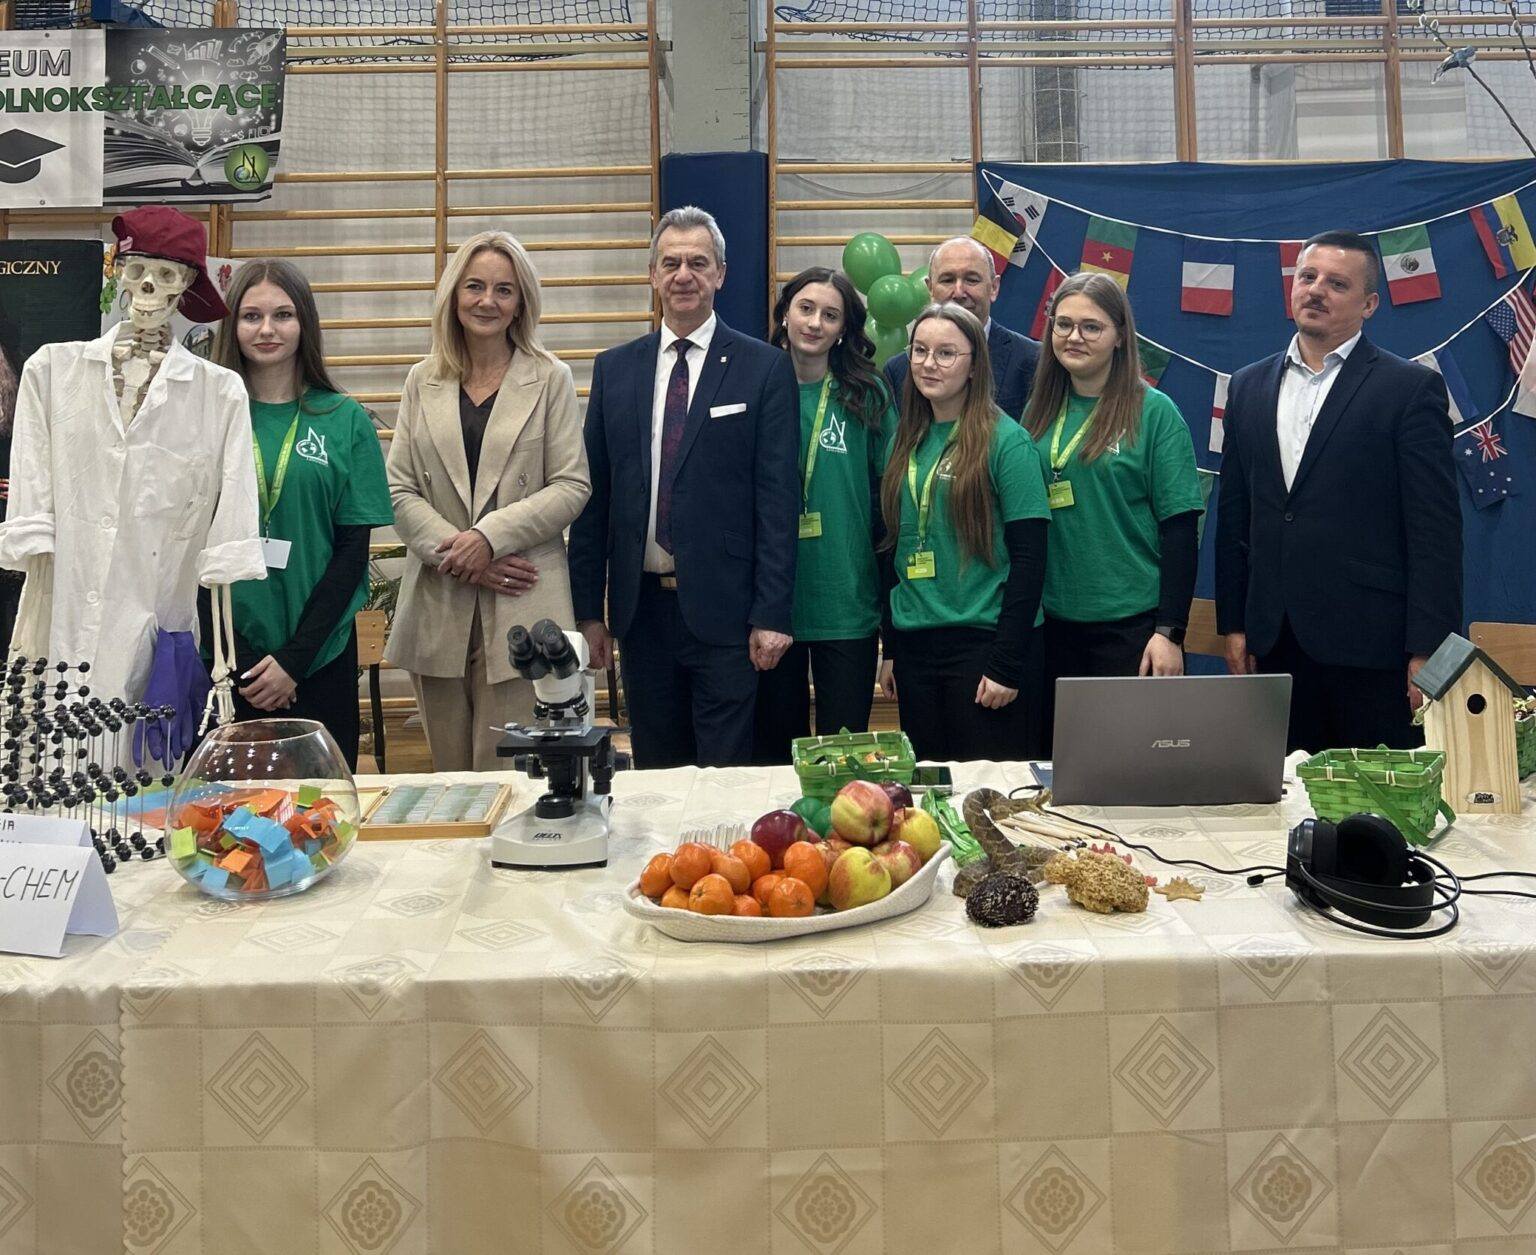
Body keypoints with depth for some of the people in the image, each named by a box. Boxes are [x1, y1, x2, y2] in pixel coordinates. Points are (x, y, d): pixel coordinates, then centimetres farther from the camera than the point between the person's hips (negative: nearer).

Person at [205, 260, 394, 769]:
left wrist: (295, 656, -8)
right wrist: (231, 654, -7)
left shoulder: (346, 421, 1)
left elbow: (353, 550, -2)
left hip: (321, 654, 0)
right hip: (226, 656, 0)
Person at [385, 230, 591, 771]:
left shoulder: (550, 379, 4)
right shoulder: (422, 382, 12)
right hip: (438, 603, 3)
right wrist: (457, 552, -9)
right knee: (449, 772, 10)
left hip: (521, 604, -3)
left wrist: (489, 536, -14)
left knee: (508, 774, -5)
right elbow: (399, 489, 6)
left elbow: (572, 486, -2)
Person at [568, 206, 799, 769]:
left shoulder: (764, 368, -1)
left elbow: (778, 498, -5)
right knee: (654, 773, 13)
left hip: (723, 611, -3)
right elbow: (595, 495, 9)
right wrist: (588, 608, 6)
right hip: (640, 610, 3)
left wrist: (771, 614, -10)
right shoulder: (615, 369, 9)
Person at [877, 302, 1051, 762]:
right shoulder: (904, 442, 10)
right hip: (914, 643, 5)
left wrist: (1006, 664, -14)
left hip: (983, 639, -5)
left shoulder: (1006, 441, -7)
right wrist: (890, 649, 12)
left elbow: (1028, 557, -11)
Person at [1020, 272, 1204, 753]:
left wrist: (1170, 631, -12)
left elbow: (1181, 529, -7)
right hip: (1053, 622, 4)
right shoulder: (1038, 411, 7)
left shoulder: (1154, 413, -5)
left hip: (1132, 623, -4)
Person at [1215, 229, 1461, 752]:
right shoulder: (1248, 386, 12)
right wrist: (1232, 624, 9)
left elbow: (1435, 531, -6)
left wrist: (1427, 651, -11)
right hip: (1272, 644, 4)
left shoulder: (1411, 388, -1)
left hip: (1370, 645, -4)